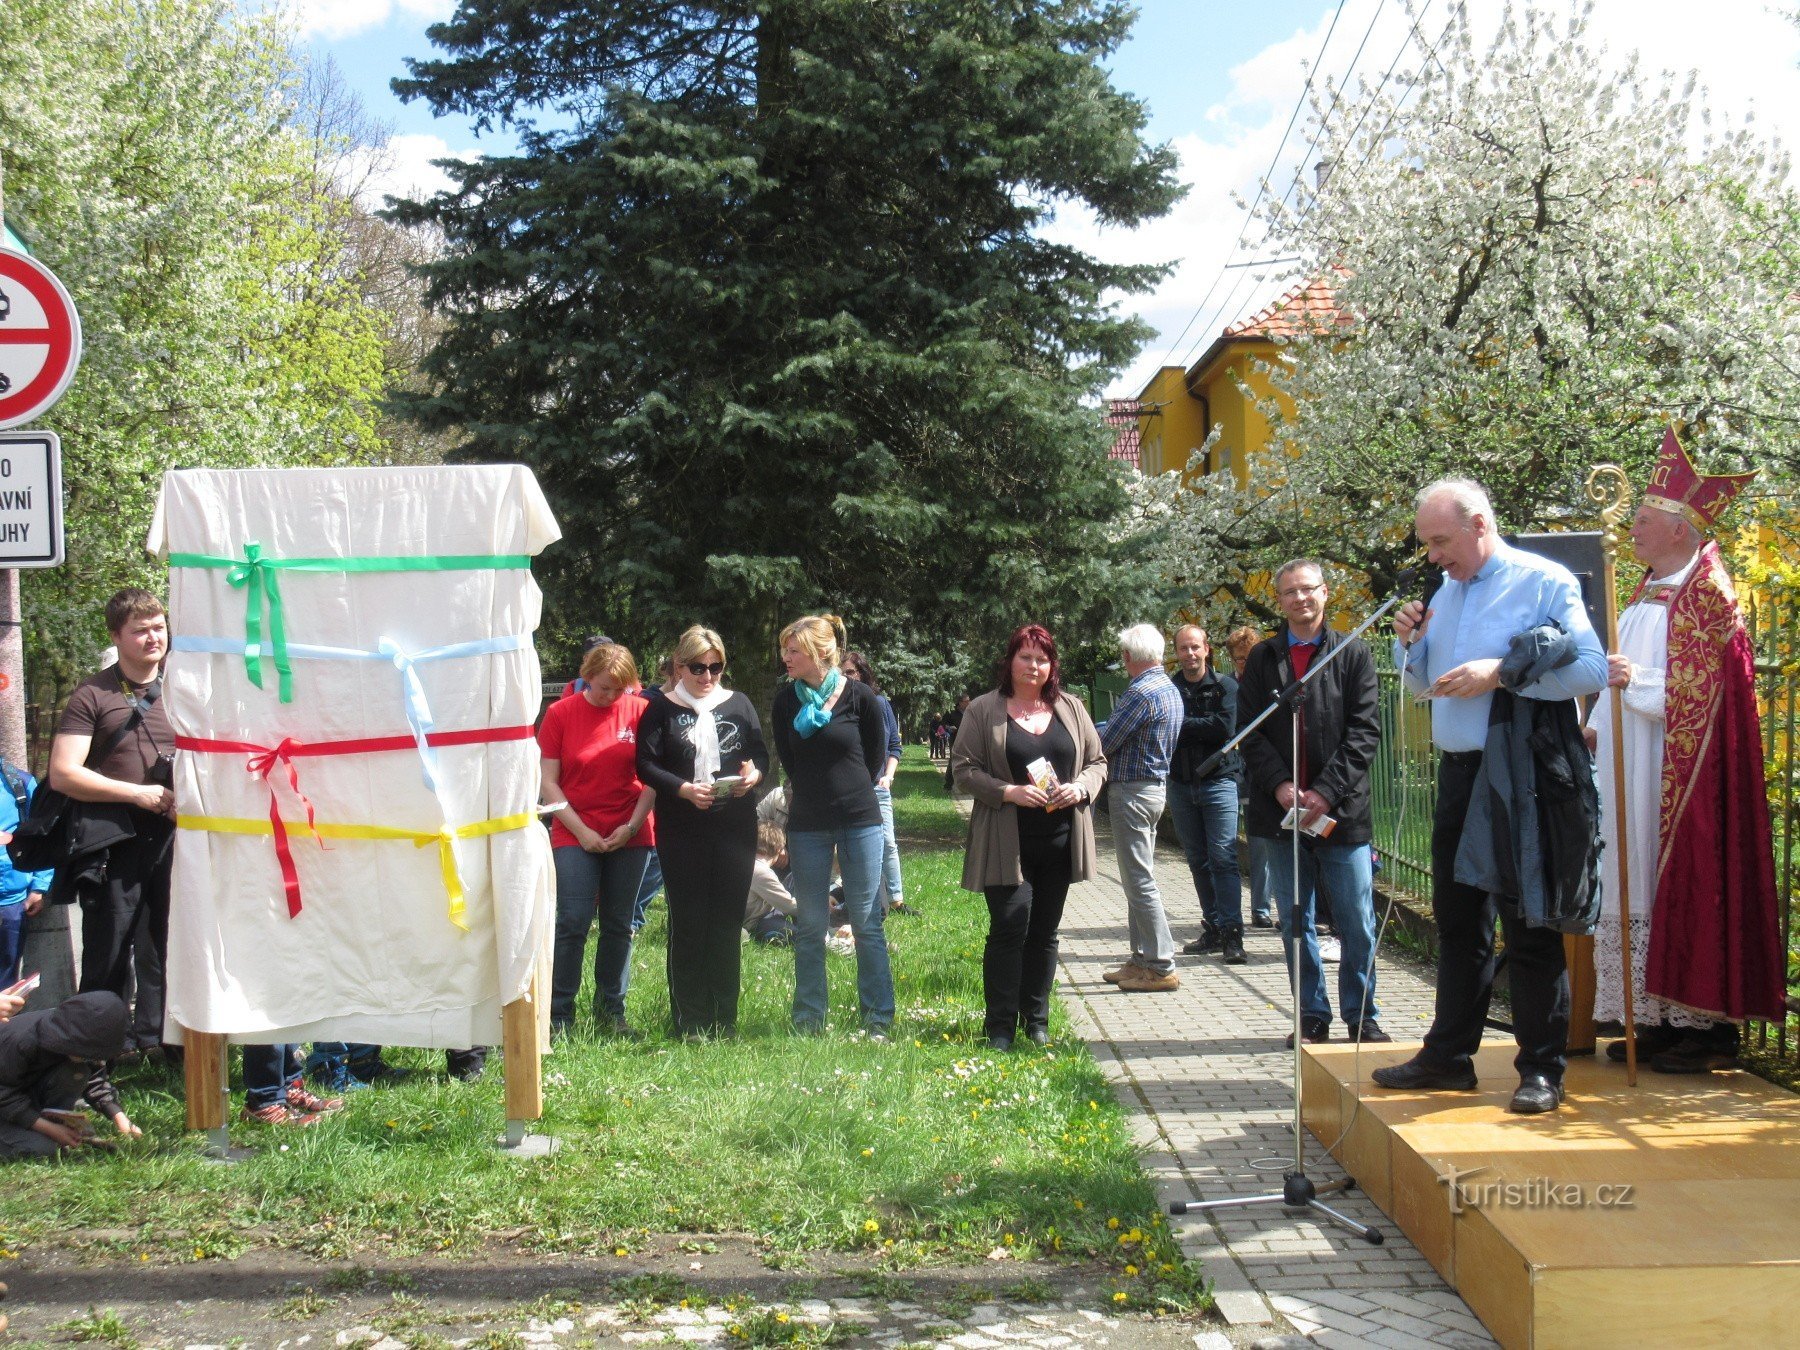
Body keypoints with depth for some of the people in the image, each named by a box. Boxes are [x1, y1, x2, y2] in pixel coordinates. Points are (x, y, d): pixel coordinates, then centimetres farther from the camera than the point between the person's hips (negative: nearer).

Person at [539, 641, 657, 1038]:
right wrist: (581, 831, -8)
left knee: (618, 925, 7)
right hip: (575, 836, -1)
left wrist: (633, 825, -8)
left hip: (629, 836, 2)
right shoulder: (560, 713, -1)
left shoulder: (640, 711, 0)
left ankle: (611, 1012, 17)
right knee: (572, 923, -7)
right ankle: (559, 1015, 0)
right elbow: (548, 782, -2)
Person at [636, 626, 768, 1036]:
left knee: (728, 923, 5)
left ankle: (725, 1022, 13)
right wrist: (684, 790, -19)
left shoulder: (738, 704, 11)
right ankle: (690, 1024, 6)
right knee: (688, 924, 0)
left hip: (735, 828, 3)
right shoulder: (662, 709, 2)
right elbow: (646, 764, -5)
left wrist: (753, 775, -12)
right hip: (681, 831, -2)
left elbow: (761, 754, 11)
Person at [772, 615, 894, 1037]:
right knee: (809, 926, 7)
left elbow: (875, 758, 5)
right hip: (807, 824, 3)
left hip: (859, 820, -2)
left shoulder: (859, 697, -8)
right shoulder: (786, 700, 1)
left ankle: (878, 1019, 11)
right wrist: (815, 795, 11)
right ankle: (808, 1020, 16)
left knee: (867, 923, 2)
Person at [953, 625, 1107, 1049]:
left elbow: (1097, 761, 15)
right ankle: (1000, 1025, 0)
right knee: (1009, 929, -8)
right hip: (1007, 844, -4)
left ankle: (1036, 1020, 20)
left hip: (1060, 839, 4)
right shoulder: (984, 711, 0)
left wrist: (1080, 788, -6)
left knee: (1045, 931, 10)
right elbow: (964, 770, -4)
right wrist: (1010, 792, -17)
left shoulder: (1071, 708, 11)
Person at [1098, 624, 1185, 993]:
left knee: (1140, 881, -6)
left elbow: (1104, 745, -17)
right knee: (1139, 879, 16)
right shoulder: (1169, 689, 13)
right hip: (1156, 786, 10)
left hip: (1133, 792, -10)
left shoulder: (1141, 693, -19)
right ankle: (1143, 958, 22)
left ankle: (1161, 967, -4)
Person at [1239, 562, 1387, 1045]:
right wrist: (1278, 785, -10)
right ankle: (1312, 1016, 19)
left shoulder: (1352, 655, 3)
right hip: (1280, 809, 3)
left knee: (1357, 924, 2)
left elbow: (1366, 731, -3)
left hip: (1342, 809, -2)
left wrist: (1326, 791, -13)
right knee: (1294, 922, 9)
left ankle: (1361, 1017, 14)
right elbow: (1250, 732, 5)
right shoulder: (1262, 659, 11)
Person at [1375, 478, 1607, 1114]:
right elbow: (1425, 684, 23)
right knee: (1457, 920, 14)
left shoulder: (1545, 582, -7)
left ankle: (1542, 1069, 8)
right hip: (1458, 774, 7)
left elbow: (1592, 669, -16)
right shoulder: (1445, 591, 14)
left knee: (1529, 927, -1)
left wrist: (1502, 672, -21)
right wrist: (1410, 643, 3)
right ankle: (1449, 1055, 24)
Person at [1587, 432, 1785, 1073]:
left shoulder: (1704, 594, -11)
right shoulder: (1650, 592, 16)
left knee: (1684, 890, -6)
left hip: (1680, 779, -9)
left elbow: (1699, 695, -18)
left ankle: (1707, 1029, 2)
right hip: (1631, 772, 9)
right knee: (1642, 890, 9)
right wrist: (1594, 728, 10)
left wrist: (1635, 681, -28)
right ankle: (1661, 1021, 16)